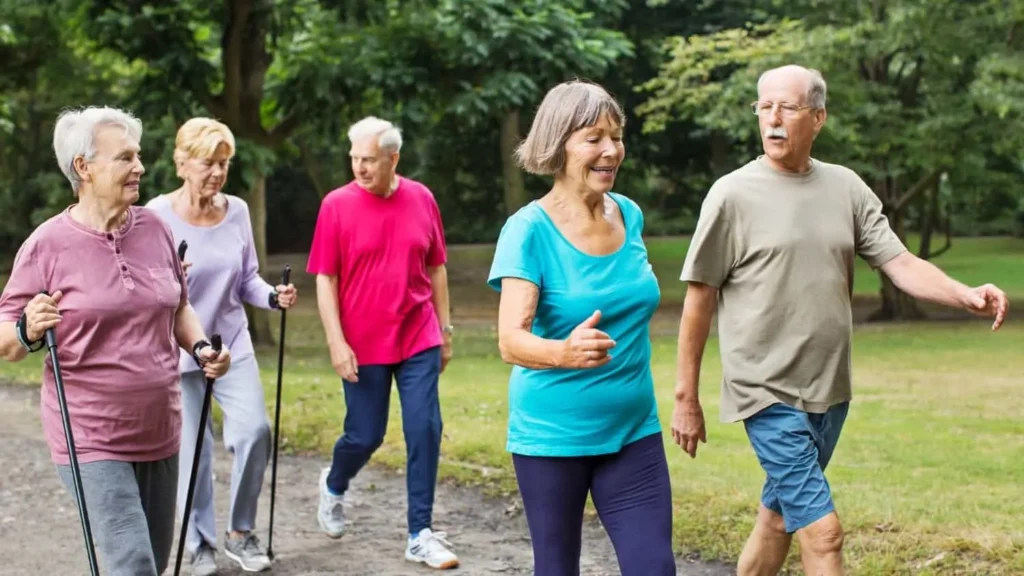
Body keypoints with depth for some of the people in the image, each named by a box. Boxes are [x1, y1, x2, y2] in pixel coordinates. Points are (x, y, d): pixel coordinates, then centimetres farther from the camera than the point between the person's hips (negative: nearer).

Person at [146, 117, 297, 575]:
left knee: (254, 431, -11)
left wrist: (272, 296, -11)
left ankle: (241, 533, 9)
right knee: (193, 450, 2)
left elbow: (247, 280, 9)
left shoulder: (237, 211, 0)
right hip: (176, 350, -3)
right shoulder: (157, 215, -12)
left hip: (232, 344, 3)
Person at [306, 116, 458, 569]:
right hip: (363, 347, -2)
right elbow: (325, 280, -5)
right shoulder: (337, 205, -6)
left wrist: (445, 330, 10)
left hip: (418, 341, 2)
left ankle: (420, 535, 6)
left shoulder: (421, 199, 1)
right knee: (365, 436, 6)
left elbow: (436, 268, 10)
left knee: (425, 431, -3)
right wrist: (337, 343, -11)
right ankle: (334, 485, 39)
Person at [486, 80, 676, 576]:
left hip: (633, 430, 4)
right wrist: (565, 352, -46)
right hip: (552, 434, -4)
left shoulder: (630, 215, 1)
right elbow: (512, 341, -26)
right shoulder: (529, 229, -15)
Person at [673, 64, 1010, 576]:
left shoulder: (846, 188, 6)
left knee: (778, 520, 16)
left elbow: (900, 264, 1)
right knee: (822, 532, -10)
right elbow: (699, 301, -3)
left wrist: (965, 296, -19)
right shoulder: (733, 195, -7)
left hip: (830, 392, 5)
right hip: (768, 393, -5)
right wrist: (686, 398, -1)